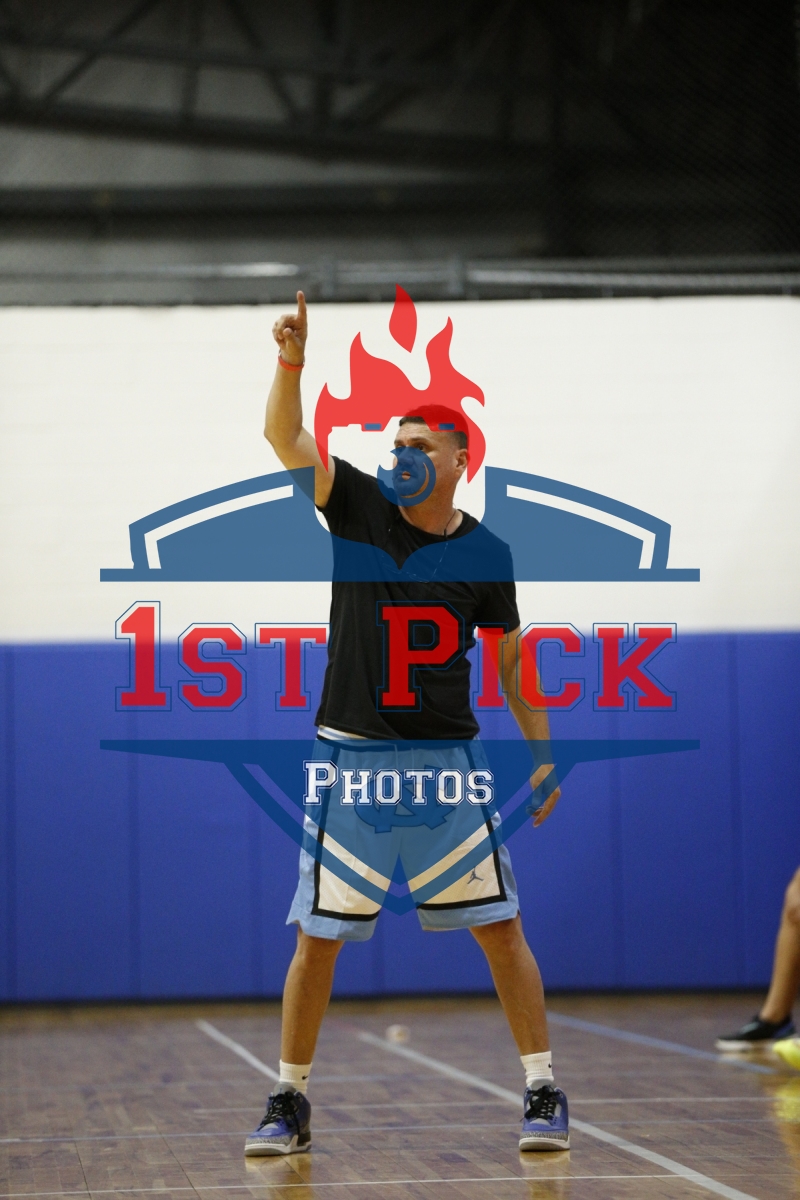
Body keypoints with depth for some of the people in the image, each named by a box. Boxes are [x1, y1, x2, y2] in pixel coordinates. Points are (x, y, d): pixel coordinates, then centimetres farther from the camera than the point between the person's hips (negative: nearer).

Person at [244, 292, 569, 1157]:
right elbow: (285, 438, -10)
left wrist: (542, 751, 5)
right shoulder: (359, 507, 1)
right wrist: (292, 363, -26)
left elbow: (510, 660, 9)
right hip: (350, 757, 0)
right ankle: (289, 1101, 12)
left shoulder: (485, 553, 2)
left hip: (446, 759, 0)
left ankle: (543, 1092, 6)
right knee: (317, 938, 2)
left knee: (499, 928, -2)